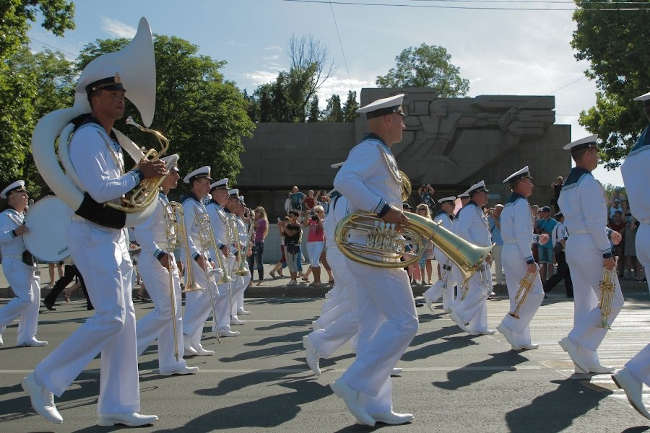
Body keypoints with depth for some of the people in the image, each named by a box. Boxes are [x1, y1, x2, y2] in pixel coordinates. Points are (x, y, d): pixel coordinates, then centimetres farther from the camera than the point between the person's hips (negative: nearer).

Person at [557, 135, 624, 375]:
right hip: (590, 247, -9)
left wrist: (608, 233, 20)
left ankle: (585, 360, 11)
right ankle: (577, 341, -10)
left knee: (584, 302, 10)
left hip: (573, 245, 9)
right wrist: (606, 252, -17)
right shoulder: (588, 182, -12)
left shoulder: (567, 186, 17)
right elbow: (594, 221, -18)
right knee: (612, 302, -3)